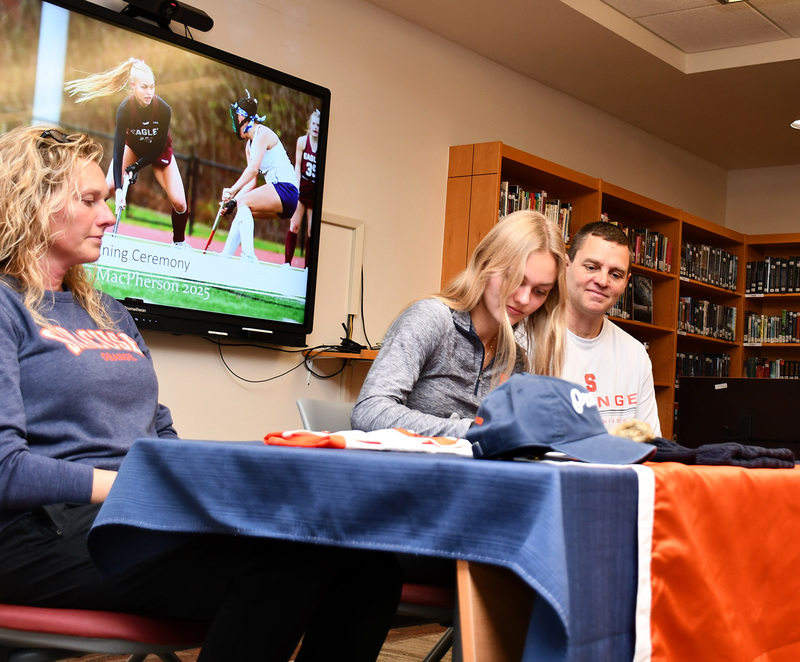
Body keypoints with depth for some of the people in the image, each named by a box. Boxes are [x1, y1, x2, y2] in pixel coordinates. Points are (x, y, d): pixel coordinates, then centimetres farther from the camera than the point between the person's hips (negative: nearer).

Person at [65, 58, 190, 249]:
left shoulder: (163, 109, -32)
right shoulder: (125, 109, -32)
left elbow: (159, 147, -22)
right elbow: (118, 150, -34)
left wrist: (137, 166, -30)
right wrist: (118, 188, -42)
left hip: (159, 150, 0)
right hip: (132, 145, 0)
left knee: (179, 202, -11)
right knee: (109, 186, -21)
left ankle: (179, 242, 14)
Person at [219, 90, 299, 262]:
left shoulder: (262, 133, -8)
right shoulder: (249, 145, 19)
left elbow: (253, 169, -21)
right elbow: (252, 181, 12)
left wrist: (233, 190, -24)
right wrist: (233, 200, 1)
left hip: (285, 189, -10)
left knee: (244, 203, -21)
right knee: (241, 208, 9)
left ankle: (249, 255, -30)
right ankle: (225, 257, 6)